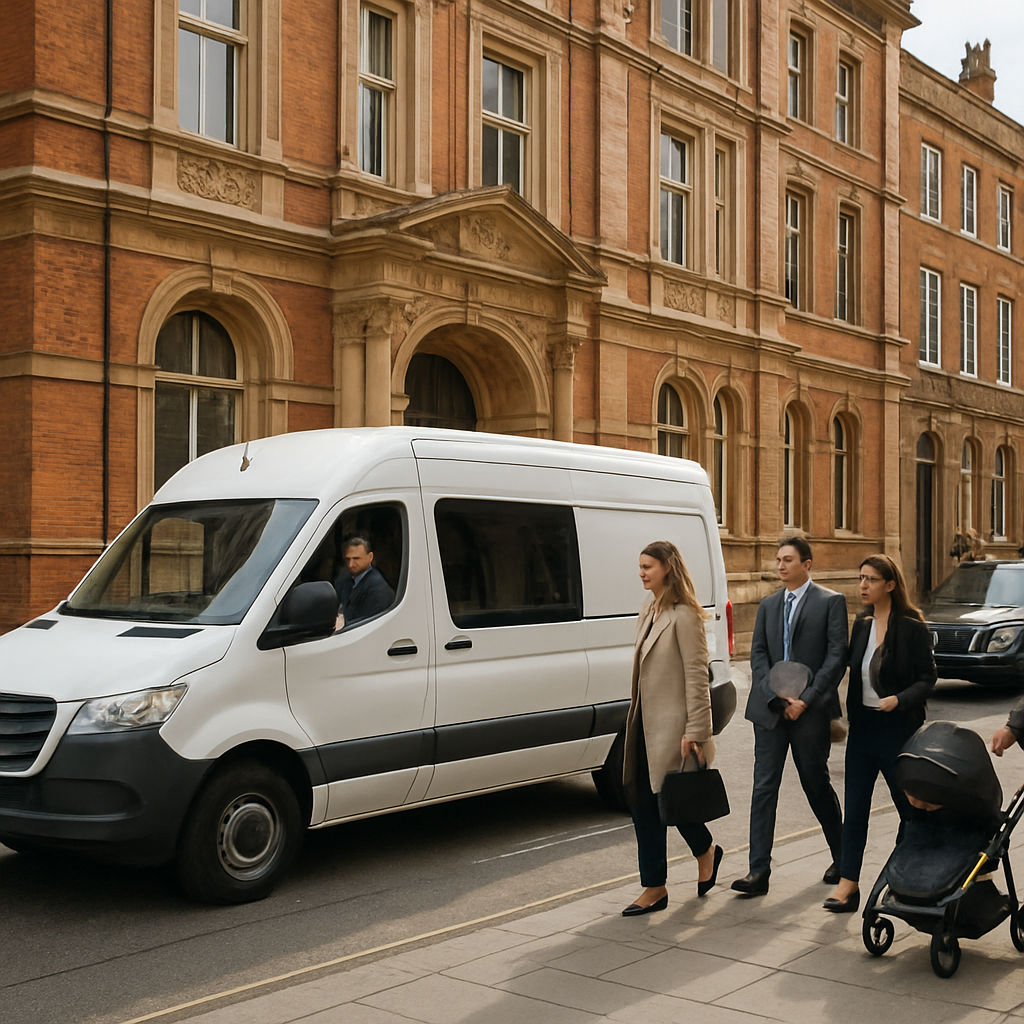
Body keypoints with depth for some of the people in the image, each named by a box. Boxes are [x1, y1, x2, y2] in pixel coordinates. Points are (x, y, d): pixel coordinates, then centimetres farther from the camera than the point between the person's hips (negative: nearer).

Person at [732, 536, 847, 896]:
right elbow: (758, 654, 7)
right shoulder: (768, 605, 13)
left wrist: (806, 700, -13)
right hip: (770, 710, 4)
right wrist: (777, 698, -8)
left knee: (817, 786, 8)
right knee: (764, 788, -1)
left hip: (810, 711, -4)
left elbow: (836, 656, -7)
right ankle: (758, 871, -1)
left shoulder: (830, 602, -1)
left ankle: (842, 857, 29)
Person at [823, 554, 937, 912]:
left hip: (898, 728, -5)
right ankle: (848, 884, 2)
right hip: (862, 726, 5)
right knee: (855, 806, 1)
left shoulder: (912, 627, -10)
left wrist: (899, 699, -23)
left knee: (908, 803, 8)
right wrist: (850, 716, 8)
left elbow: (927, 678, -10)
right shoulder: (862, 624, 8)